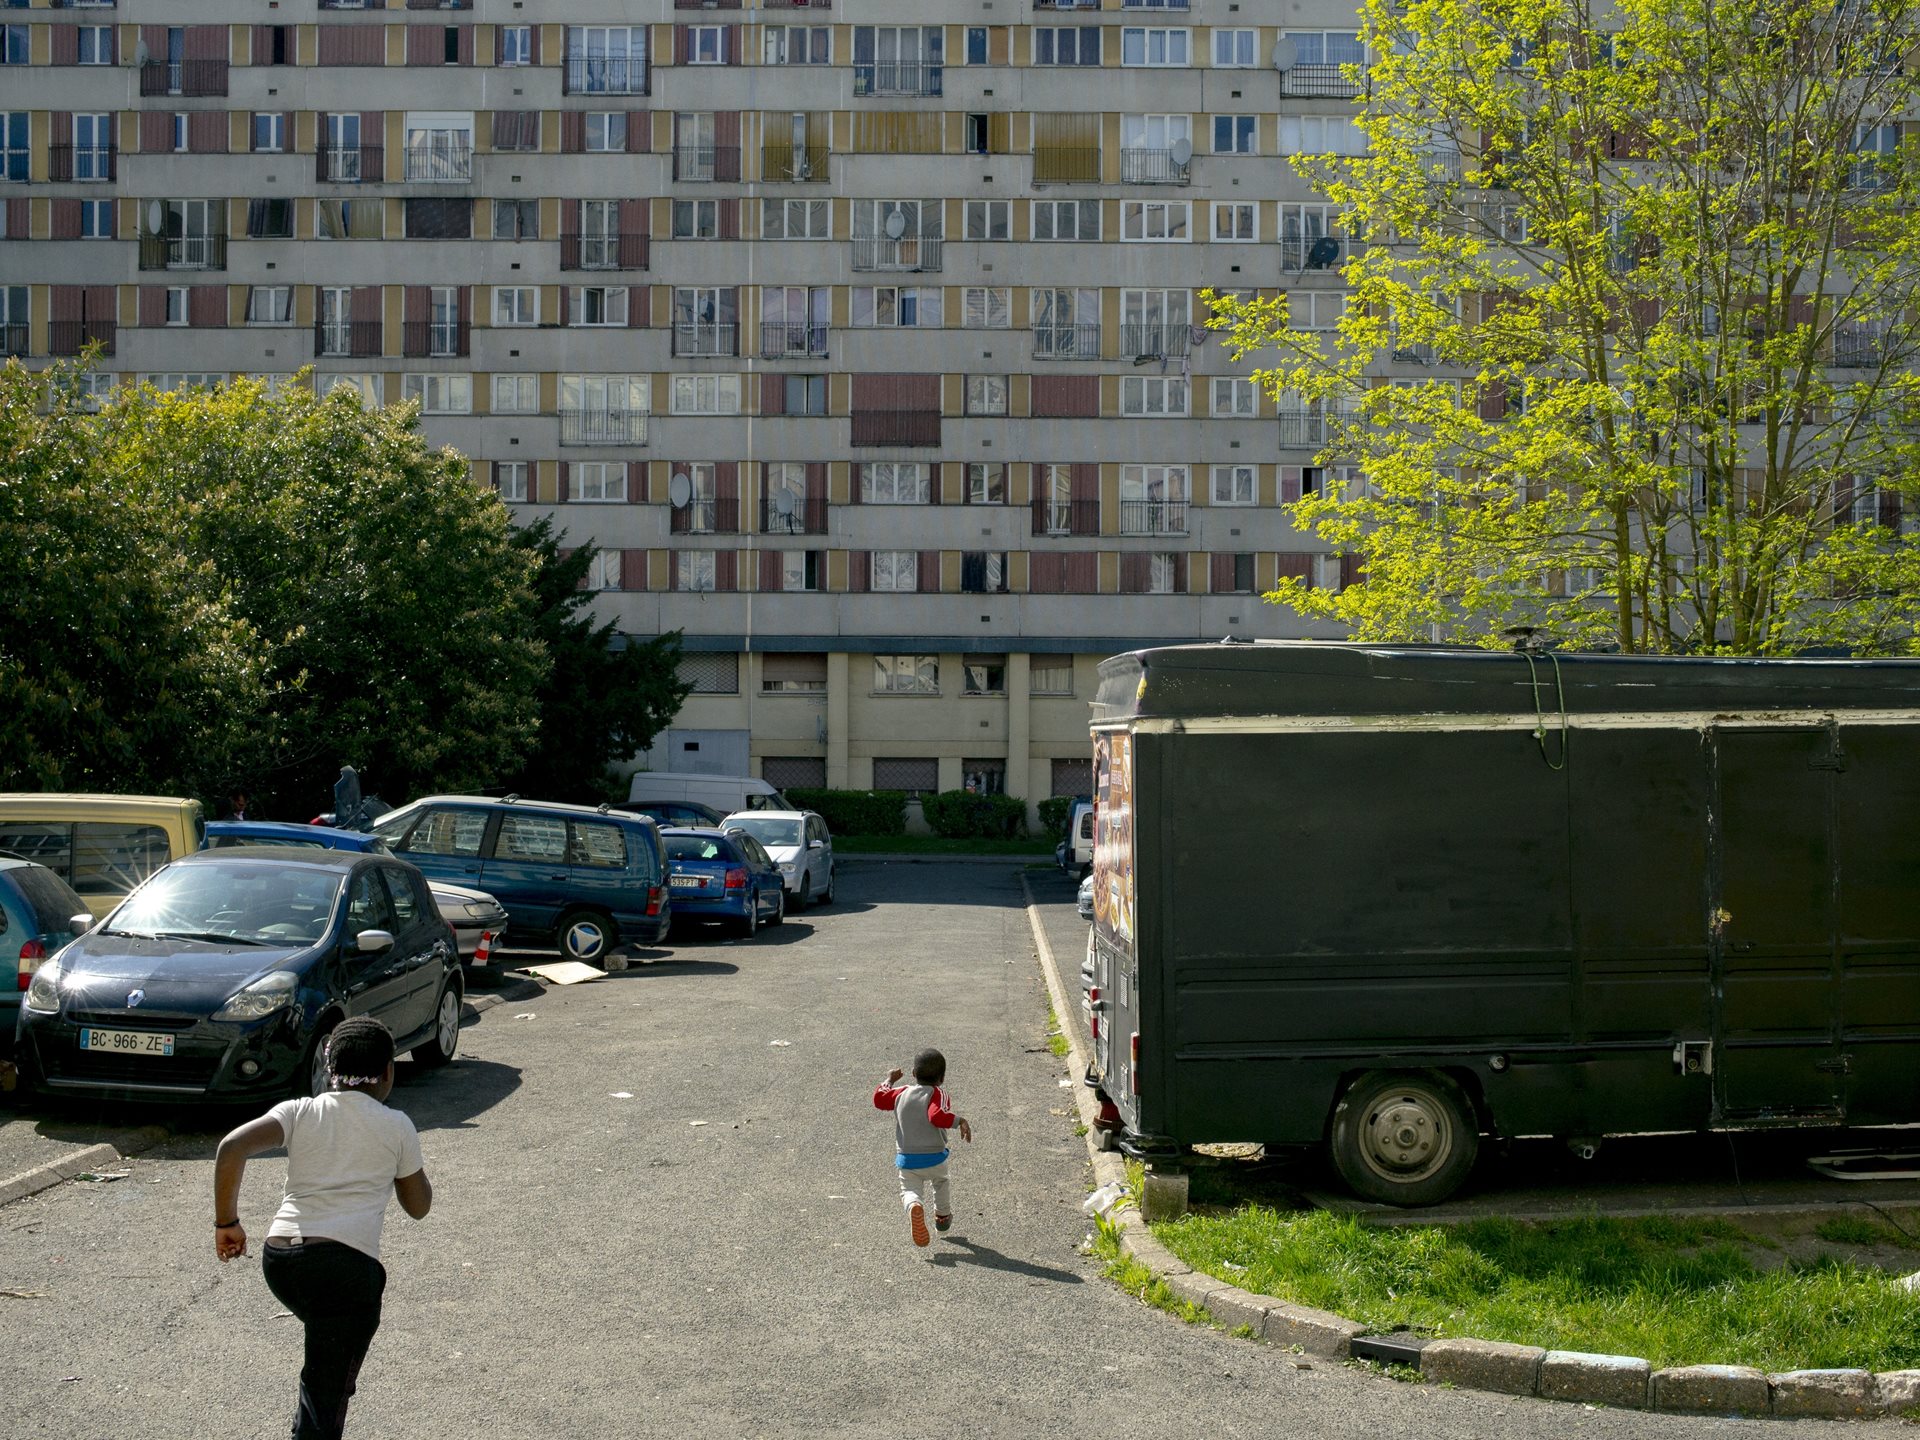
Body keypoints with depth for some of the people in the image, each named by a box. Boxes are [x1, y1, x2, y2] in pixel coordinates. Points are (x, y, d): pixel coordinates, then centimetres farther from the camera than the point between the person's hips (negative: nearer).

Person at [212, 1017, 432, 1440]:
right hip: (348, 1263, -4)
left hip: (278, 1258, 4)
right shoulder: (396, 1126, 9)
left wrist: (226, 1222, 3)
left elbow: (232, 1148, -5)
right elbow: (419, 1207, 20)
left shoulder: (298, 1112, 12)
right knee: (327, 1395, -1)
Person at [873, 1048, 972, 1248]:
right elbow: (937, 1116, -29)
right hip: (934, 1158, -2)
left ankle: (914, 1206, -29)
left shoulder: (901, 1093, 5)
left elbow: (879, 1098, 21)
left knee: (910, 1190, 5)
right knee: (941, 1181, 27)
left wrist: (890, 1079, 33)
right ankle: (942, 1216, 37)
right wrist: (960, 1121, -23)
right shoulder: (937, 1094, -10)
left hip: (905, 1160, 2)